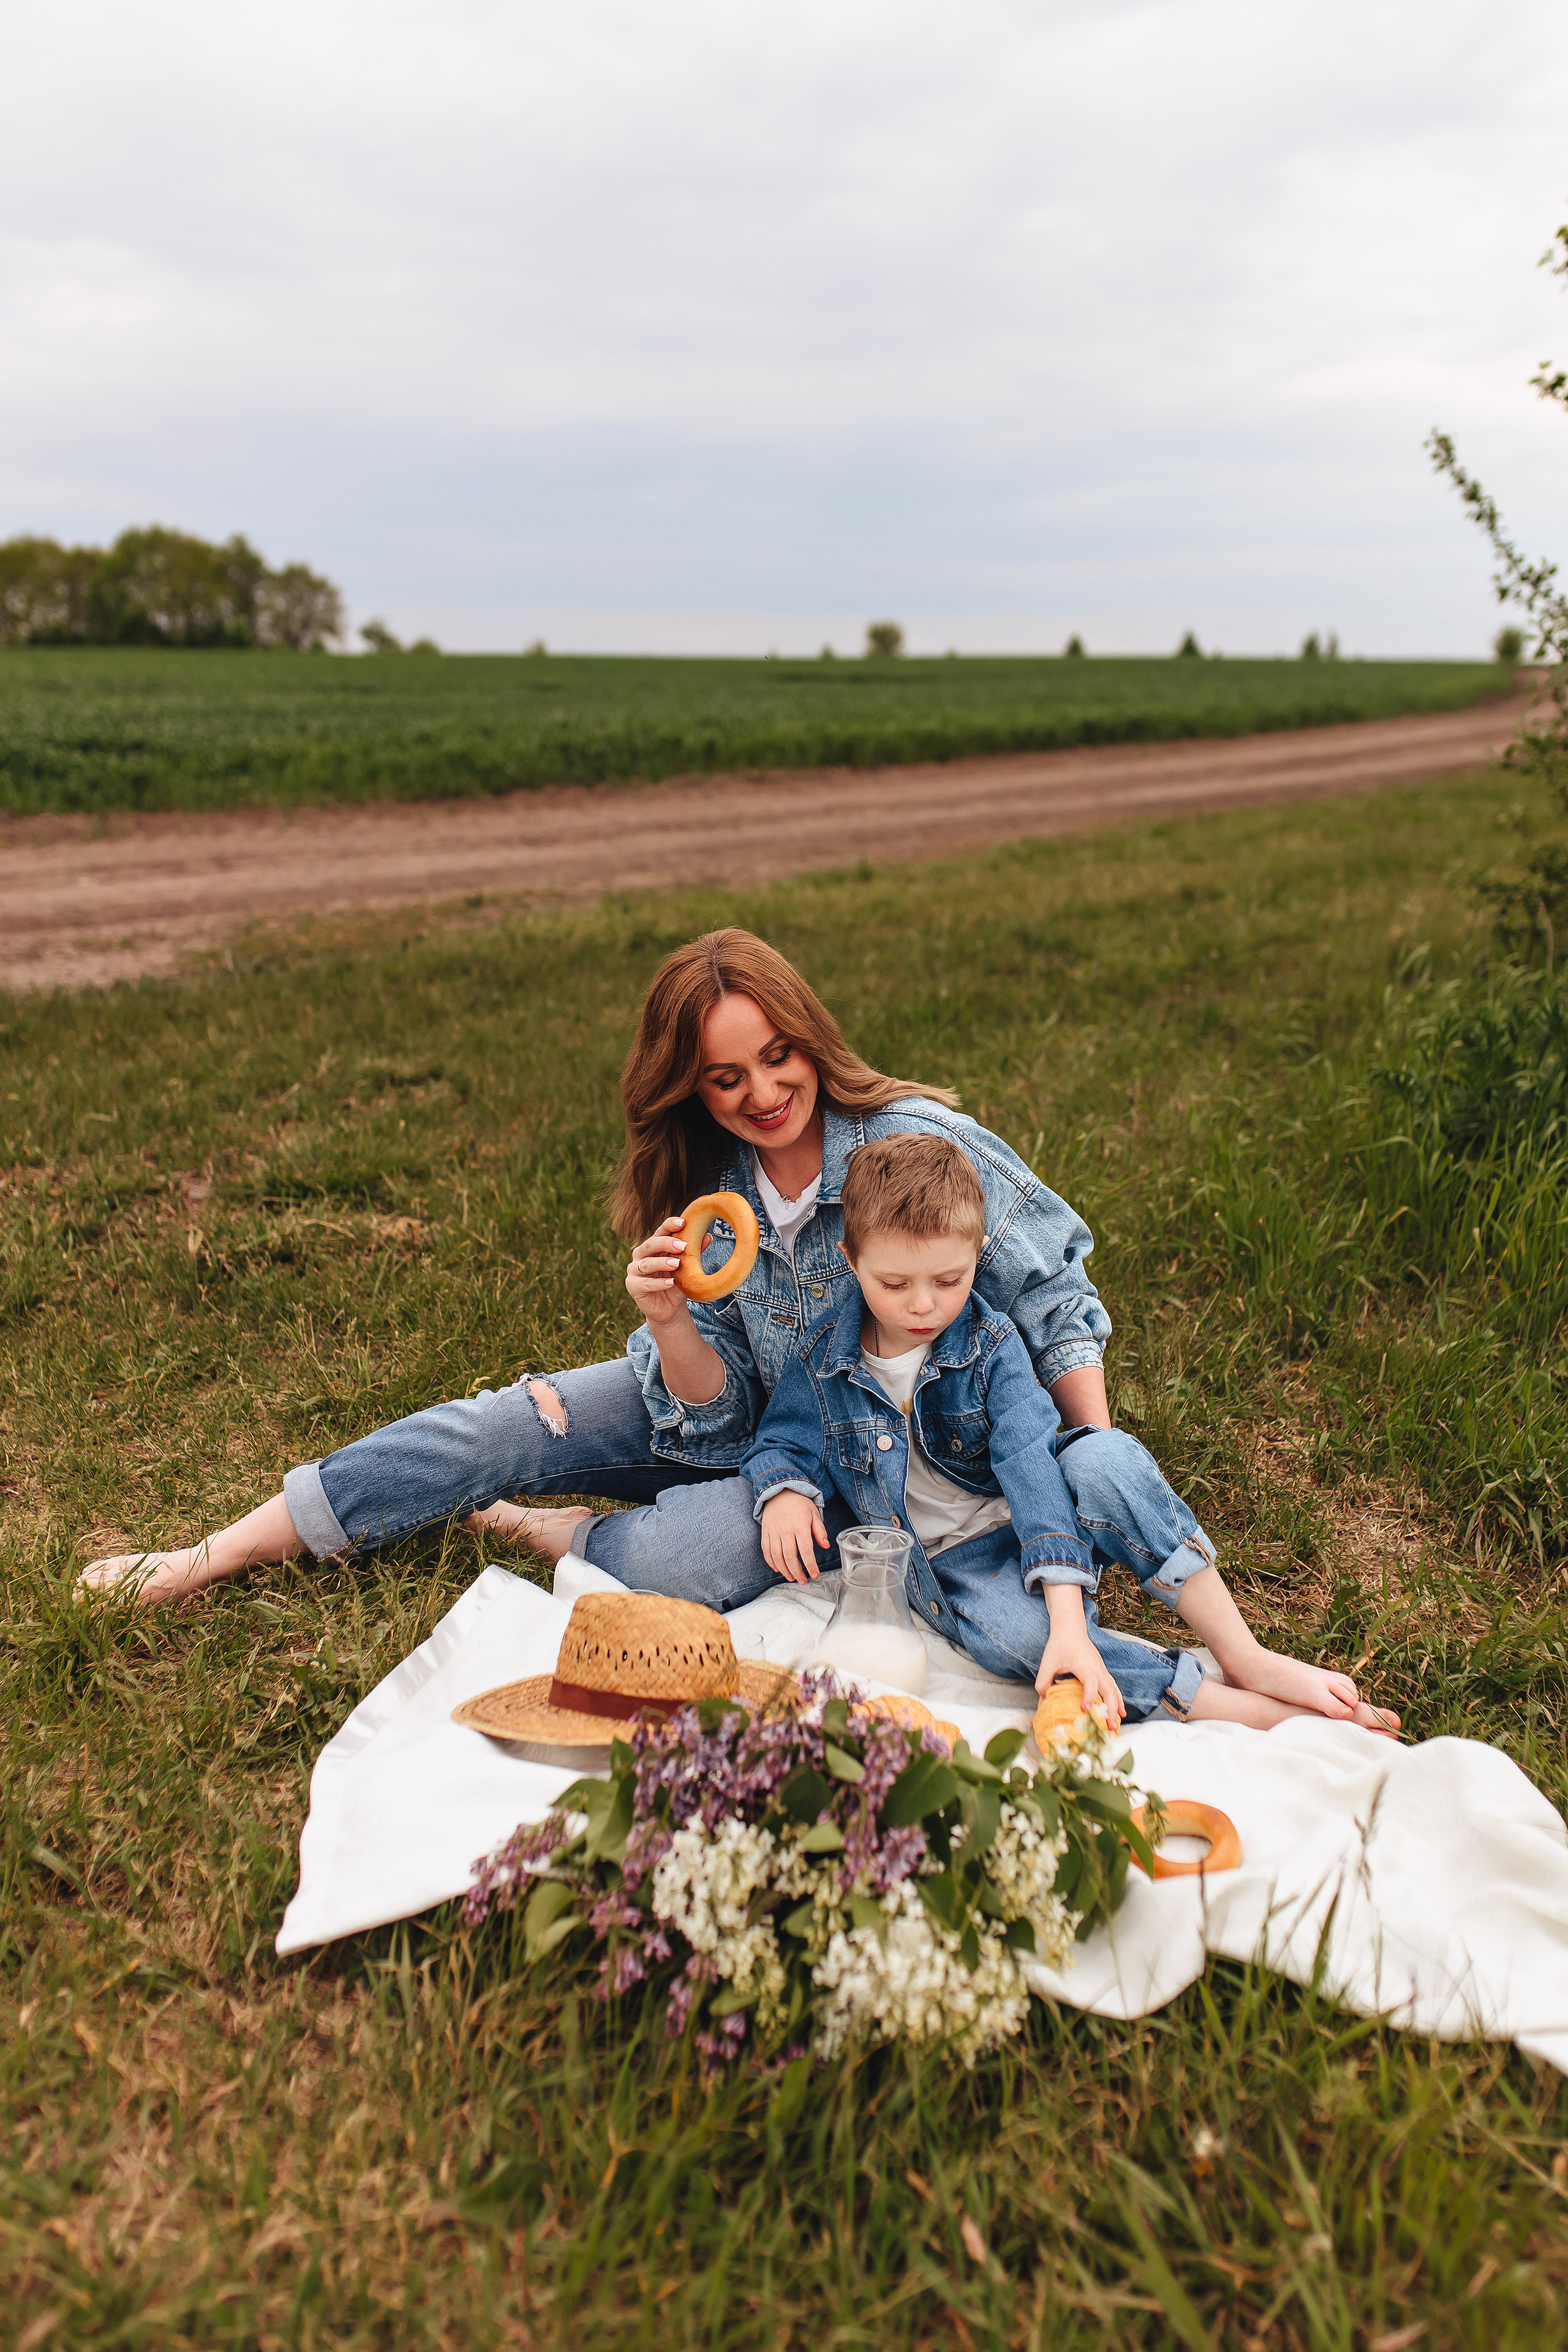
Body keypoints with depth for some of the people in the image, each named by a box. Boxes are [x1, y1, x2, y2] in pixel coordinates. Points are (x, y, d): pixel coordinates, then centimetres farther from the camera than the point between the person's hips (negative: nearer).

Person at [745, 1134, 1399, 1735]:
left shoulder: (990, 1345, -13)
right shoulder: (823, 1361, -9)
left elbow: (1029, 1463, -24)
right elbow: (785, 1445, 6)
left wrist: (1069, 1616, -35)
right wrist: (786, 1494, -22)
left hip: (1034, 1523, 1)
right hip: (947, 1561, 0)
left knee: (1109, 1459, -33)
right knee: (1012, 1632, -36)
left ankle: (1248, 1660, -22)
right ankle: (1244, 1710, -30)